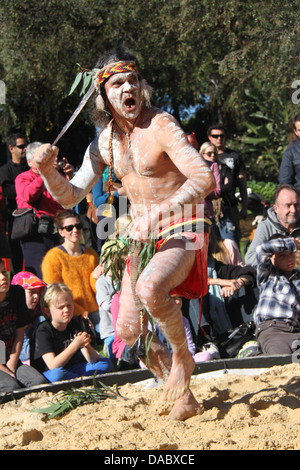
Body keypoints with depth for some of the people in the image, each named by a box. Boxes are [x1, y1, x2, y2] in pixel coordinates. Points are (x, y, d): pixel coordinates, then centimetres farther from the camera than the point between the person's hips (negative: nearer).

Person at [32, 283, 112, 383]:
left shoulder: (73, 325, 3)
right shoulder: (43, 330, -14)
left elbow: (93, 360, -1)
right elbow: (52, 366, -26)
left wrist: (86, 346, -24)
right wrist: (75, 345, -33)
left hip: (71, 370, 6)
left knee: (106, 363, -3)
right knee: (56, 374, -40)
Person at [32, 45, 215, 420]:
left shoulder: (160, 126, -15)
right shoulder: (105, 142, 4)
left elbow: (204, 179, -25)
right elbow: (70, 196, 7)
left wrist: (161, 212, -36)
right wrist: (47, 172, -14)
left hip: (181, 233, -7)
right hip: (141, 236, 7)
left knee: (149, 288, -36)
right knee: (129, 333, 1)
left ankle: (181, 356, -8)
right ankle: (181, 389, 24)